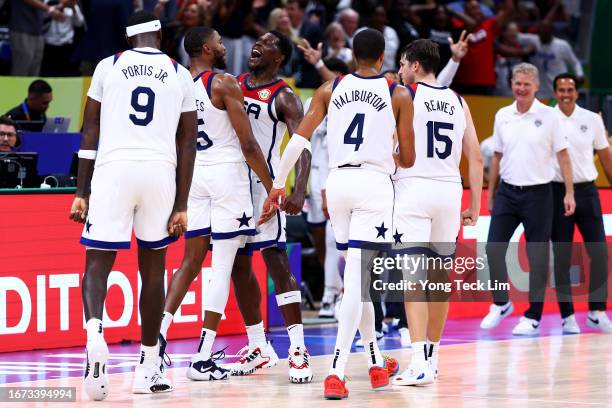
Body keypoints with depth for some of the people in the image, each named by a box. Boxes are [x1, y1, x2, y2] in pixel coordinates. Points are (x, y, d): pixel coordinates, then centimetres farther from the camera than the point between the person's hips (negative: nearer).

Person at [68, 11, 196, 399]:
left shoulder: (108, 67, 9)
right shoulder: (180, 75, 11)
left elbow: (91, 132, 6)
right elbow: (187, 144, 9)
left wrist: (81, 193, 8)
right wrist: (181, 207, 10)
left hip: (113, 169, -1)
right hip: (160, 171, 1)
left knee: (98, 263, 1)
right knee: (153, 267, 14)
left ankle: (94, 332, -30)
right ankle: (148, 370, 18)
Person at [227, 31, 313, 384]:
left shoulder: (284, 98, -5)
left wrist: (300, 191, -29)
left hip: (262, 182, -7)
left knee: (276, 259, -13)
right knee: (239, 265, 10)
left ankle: (298, 349, -14)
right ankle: (258, 347, 20)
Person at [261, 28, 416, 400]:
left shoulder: (331, 89, 9)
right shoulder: (399, 94, 3)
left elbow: (298, 142, 3)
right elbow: (408, 159, 5)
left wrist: (278, 185, 10)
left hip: (339, 181, 3)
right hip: (375, 184, -3)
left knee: (357, 277, 18)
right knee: (358, 279, -10)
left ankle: (377, 363, 29)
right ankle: (336, 372, -22)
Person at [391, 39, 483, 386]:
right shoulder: (458, 102, 13)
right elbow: (476, 157, 11)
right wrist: (475, 207, 14)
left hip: (412, 188, -5)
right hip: (449, 190, 5)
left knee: (414, 277, -10)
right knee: (440, 276, 16)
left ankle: (420, 363, -22)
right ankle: (432, 357, 26)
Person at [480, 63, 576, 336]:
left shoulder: (549, 116, -4)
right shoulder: (502, 116, 7)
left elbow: (562, 156, -3)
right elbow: (497, 157, 14)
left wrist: (569, 193, -9)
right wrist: (490, 194, 13)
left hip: (537, 193, -3)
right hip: (507, 191, 4)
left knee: (537, 256, 0)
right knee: (493, 248, -2)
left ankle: (533, 316, 7)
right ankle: (501, 304, 18)